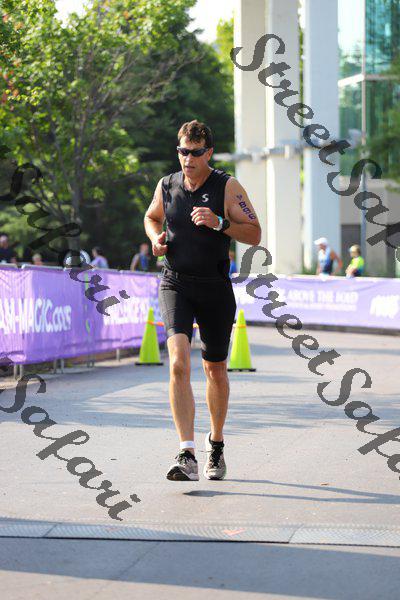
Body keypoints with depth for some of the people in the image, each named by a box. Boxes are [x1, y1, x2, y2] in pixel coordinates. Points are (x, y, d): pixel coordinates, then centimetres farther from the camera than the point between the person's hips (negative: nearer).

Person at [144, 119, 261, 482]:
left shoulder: (227, 187, -4)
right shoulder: (167, 186, 5)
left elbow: (254, 235, -6)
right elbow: (152, 216, 26)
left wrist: (219, 222, -21)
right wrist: (156, 237, 5)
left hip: (215, 288, -1)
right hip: (175, 285, 1)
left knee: (215, 370, 12)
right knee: (178, 363, -20)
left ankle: (216, 444, 36)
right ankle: (187, 456, -25)